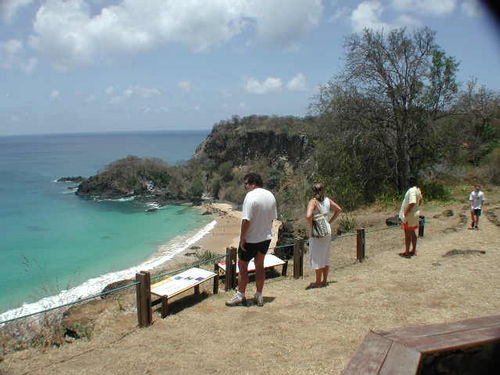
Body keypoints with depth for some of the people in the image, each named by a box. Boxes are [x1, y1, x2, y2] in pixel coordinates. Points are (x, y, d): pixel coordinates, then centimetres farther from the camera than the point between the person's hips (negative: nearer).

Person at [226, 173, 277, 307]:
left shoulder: (251, 196, -20)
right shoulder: (270, 196, 5)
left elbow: (246, 220, -24)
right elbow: (272, 218, 10)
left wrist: (242, 237, -17)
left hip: (251, 239, -7)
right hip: (266, 237, 7)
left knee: (242, 266, 7)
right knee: (259, 266, 16)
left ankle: (240, 296, 14)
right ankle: (259, 296, 23)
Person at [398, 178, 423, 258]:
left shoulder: (412, 191, -23)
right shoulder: (417, 190, 8)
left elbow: (412, 203, -32)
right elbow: (421, 200, 23)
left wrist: (405, 213, -23)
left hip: (409, 216, -9)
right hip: (415, 214, 9)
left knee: (407, 234, 0)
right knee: (413, 233, 17)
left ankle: (406, 253, 7)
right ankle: (414, 250, 26)